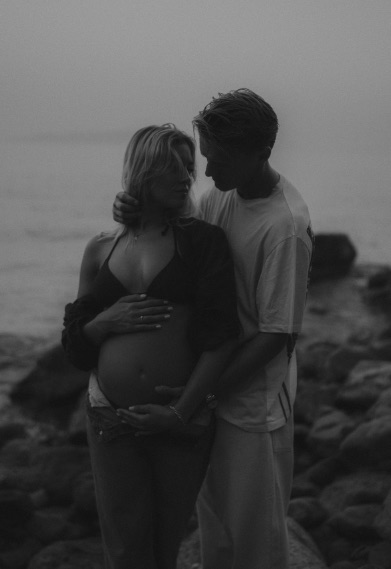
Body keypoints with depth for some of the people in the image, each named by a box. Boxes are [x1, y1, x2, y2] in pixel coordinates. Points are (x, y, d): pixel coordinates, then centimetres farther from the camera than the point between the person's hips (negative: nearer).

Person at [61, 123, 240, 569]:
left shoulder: (202, 241, -1)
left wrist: (182, 412, -16)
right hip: (111, 417, 2)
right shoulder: (100, 250, 8)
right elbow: (75, 344, 12)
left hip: (183, 419, -2)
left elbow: (219, 338, -9)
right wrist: (107, 321, -8)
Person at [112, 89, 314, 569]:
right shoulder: (221, 194, -1)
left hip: (254, 403, -7)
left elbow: (277, 336, -21)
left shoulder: (286, 226, -24)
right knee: (212, 517, 21)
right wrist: (135, 215, -10)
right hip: (212, 383, 7)